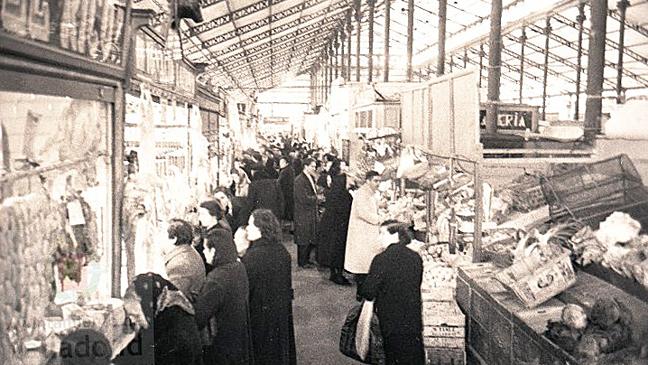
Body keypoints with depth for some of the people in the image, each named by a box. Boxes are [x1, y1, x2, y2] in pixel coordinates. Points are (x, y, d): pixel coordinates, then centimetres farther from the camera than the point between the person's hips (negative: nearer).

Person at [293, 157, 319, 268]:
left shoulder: (311, 178, 12)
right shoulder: (299, 180, -17)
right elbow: (304, 198, -21)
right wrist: (316, 198, -10)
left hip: (311, 213, 9)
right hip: (303, 214, -9)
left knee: (312, 239, 13)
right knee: (304, 239, 1)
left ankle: (306, 259, 26)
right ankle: (302, 262, 14)